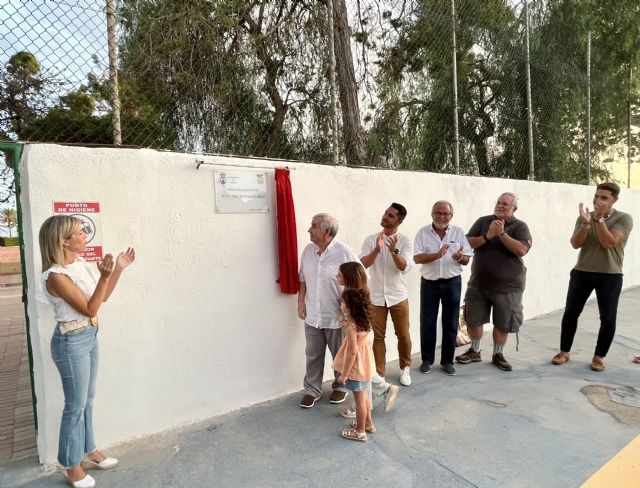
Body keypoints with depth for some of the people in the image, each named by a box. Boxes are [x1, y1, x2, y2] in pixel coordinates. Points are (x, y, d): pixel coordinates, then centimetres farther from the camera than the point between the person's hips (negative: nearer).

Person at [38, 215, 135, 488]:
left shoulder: (81, 264, 3)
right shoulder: (56, 276, -23)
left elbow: (102, 297, 11)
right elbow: (89, 309, -21)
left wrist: (118, 269, 2)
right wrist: (105, 276, -31)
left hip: (90, 336, 8)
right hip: (71, 342, -8)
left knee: (87, 399, 20)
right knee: (76, 405, 6)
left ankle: (88, 451, 38)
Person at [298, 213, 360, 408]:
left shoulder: (344, 252, -17)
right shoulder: (308, 250, 1)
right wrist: (301, 302, 7)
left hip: (337, 316, -4)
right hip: (312, 316, 5)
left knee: (340, 355, 15)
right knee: (313, 355, 15)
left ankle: (341, 387, 37)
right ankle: (312, 390, 31)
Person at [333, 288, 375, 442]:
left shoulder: (352, 327, -26)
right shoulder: (363, 321, -1)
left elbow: (352, 352, -25)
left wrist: (344, 374, -19)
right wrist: (345, 322, 11)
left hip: (357, 368, -9)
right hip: (365, 365, 9)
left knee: (359, 400, 7)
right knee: (364, 397, 24)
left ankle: (360, 431, 22)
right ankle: (368, 423, 39)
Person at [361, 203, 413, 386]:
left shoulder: (404, 240, -5)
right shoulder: (371, 239, -1)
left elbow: (405, 267, -15)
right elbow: (362, 264, -12)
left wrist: (394, 251, -31)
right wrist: (376, 249, -26)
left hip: (398, 297, 0)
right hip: (376, 297, 1)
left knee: (403, 335, 11)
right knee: (378, 336, 7)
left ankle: (405, 368, 34)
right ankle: (379, 373, 21)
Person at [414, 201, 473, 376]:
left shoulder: (458, 232, 2)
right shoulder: (423, 233, -2)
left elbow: (467, 260, 2)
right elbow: (417, 258, -12)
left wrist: (460, 257, -22)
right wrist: (437, 255, -27)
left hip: (452, 282, 1)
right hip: (429, 283, -1)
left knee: (451, 323, 8)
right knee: (427, 323, 5)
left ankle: (447, 360, 23)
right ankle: (427, 359, 21)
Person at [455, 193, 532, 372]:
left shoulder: (519, 226, -3)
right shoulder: (483, 221, 4)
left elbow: (522, 250, -17)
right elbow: (468, 242, -4)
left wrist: (501, 233, -22)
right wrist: (487, 236, -19)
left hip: (508, 285, -2)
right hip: (479, 283, 2)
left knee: (502, 323, 8)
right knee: (473, 320, 9)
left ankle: (498, 355, 27)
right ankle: (474, 351, 28)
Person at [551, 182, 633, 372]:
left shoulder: (623, 218, -5)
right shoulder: (584, 217, 4)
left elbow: (608, 243, -18)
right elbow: (575, 244, -7)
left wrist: (600, 219, -20)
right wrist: (586, 223, -19)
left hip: (610, 276, -2)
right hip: (581, 273, 2)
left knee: (608, 318, 2)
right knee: (570, 313, 5)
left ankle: (599, 356, 18)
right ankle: (564, 352, 17)